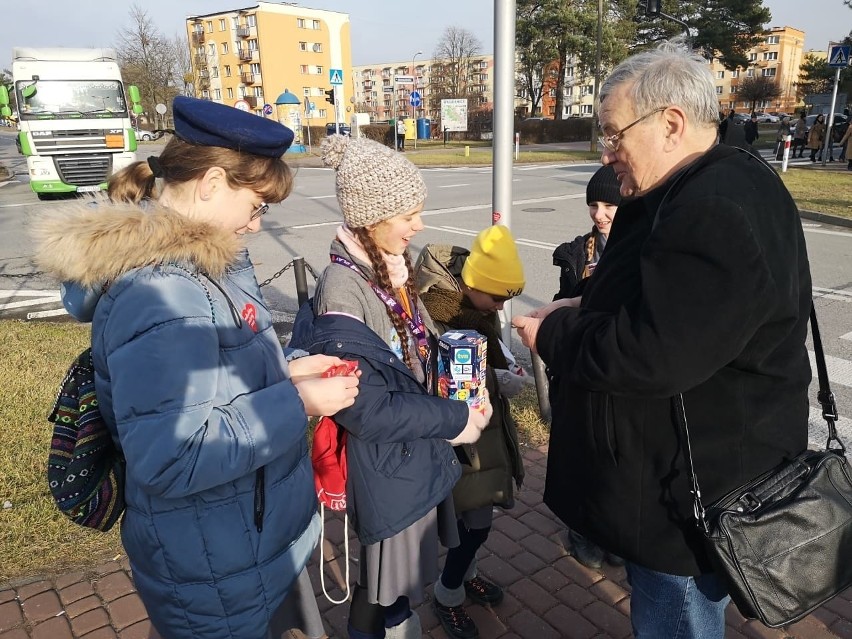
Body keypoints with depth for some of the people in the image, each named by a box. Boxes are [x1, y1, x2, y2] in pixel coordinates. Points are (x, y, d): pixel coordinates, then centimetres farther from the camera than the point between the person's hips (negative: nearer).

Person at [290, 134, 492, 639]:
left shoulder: (393, 269, 0)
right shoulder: (342, 291, -26)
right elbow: (367, 411, -25)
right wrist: (455, 420, -17)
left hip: (423, 456, 8)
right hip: (388, 471, -8)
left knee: (412, 577, 27)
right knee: (388, 592, 16)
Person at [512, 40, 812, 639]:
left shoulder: (721, 214, -28)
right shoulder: (692, 194, 7)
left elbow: (648, 356, -32)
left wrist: (551, 336, -16)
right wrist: (581, 308, 2)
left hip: (696, 494, -10)